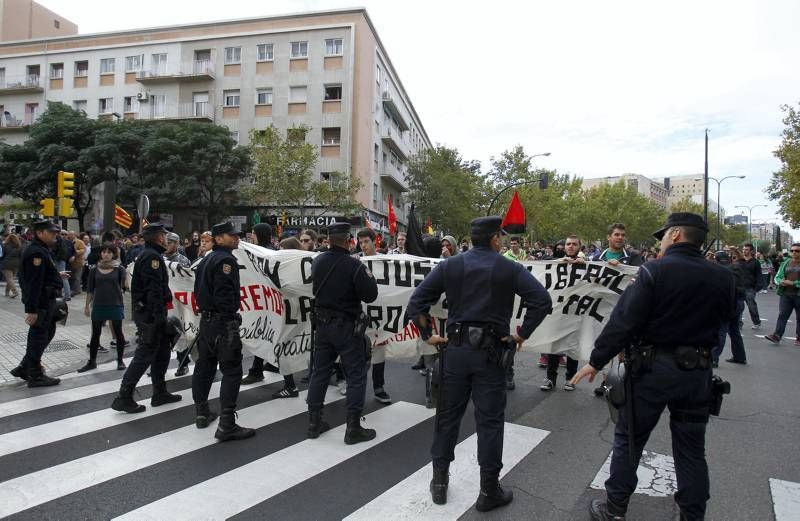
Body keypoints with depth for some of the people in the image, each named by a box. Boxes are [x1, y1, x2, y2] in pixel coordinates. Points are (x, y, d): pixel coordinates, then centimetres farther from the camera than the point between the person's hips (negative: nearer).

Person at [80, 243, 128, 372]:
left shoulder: (119, 269, -3)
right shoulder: (94, 270, 4)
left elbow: (125, 284, -10)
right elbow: (90, 289, 9)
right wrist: (87, 306, 9)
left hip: (115, 305, -2)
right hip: (98, 306, 3)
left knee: (118, 333, 5)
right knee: (95, 334, 10)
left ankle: (120, 360, 17)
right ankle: (92, 362, 21)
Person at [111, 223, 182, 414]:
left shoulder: (148, 254, 17)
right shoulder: (152, 256, -16)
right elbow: (153, 289, -23)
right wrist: (158, 316, -25)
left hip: (146, 311, 11)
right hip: (151, 313, -11)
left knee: (163, 351, 16)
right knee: (144, 355, -5)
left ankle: (160, 393, 25)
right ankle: (124, 397, 1)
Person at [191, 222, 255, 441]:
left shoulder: (207, 259, 16)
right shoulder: (225, 259, -15)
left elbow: (199, 289, 20)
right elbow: (225, 294, -23)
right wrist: (231, 318, -17)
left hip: (206, 319, 10)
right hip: (223, 321, -10)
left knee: (205, 366, 18)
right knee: (231, 371, -8)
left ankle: (201, 413, 30)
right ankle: (226, 425, -9)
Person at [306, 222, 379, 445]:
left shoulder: (318, 261, 0)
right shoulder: (354, 265, -19)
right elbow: (370, 295, -15)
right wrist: (370, 278, 1)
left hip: (322, 323, 6)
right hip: (345, 326, -6)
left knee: (319, 371, 15)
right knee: (356, 374, 3)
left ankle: (314, 422, 23)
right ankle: (353, 428, 5)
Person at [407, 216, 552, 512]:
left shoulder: (450, 266, 3)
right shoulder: (509, 269, -3)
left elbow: (417, 301, 0)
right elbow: (542, 300, -11)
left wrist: (427, 334, 7)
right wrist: (523, 333, -3)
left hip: (456, 349, 3)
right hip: (490, 352, -2)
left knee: (448, 415, 14)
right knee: (490, 421, 6)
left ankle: (439, 481, 25)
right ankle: (489, 492, 15)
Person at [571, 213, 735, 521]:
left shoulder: (655, 271, -15)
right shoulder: (723, 278, -1)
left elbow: (623, 321, -18)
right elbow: (724, 318, 14)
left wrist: (596, 361, -10)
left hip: (653, 367, -4)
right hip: (698, 370, 4)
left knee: (628, 439, 10)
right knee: (691, 449, 17)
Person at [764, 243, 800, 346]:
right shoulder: (785, 263, 11)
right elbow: (777, 277, 11)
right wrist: (781, 282, -10)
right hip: (785, 294, 3)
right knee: (782, 315, -1)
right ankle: (776, 336, -4)